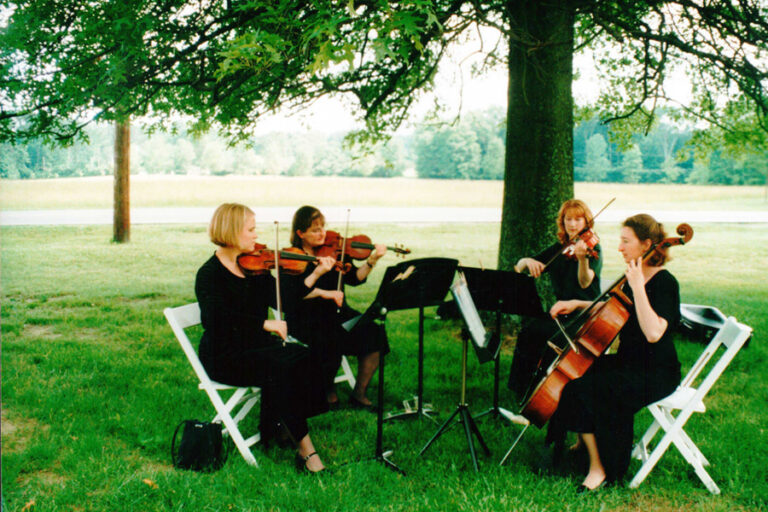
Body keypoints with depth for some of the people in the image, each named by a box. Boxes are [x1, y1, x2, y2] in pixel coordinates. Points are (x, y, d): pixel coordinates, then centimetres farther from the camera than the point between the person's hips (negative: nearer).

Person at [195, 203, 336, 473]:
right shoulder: (209, 274, -12)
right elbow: (215, 319, -29)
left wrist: (315, 275, -6)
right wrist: (265, 324, -36)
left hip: (255, 345, 7)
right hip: (225, 357, -7)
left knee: (305, 358, -19)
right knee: (282, 367, -29)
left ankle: (276, 427, -1)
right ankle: (304, 447, -21)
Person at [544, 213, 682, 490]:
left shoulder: (664, 283, -18)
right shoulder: (634, 276, 8)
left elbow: (653, 333, -33)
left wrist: (638, 287, -31)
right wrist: (577, 304, 12)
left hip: (655, 373, -9)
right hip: (628, 362, 9)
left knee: (583, 387, -26)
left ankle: (600, 468, -13)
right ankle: (584, 442, 18)